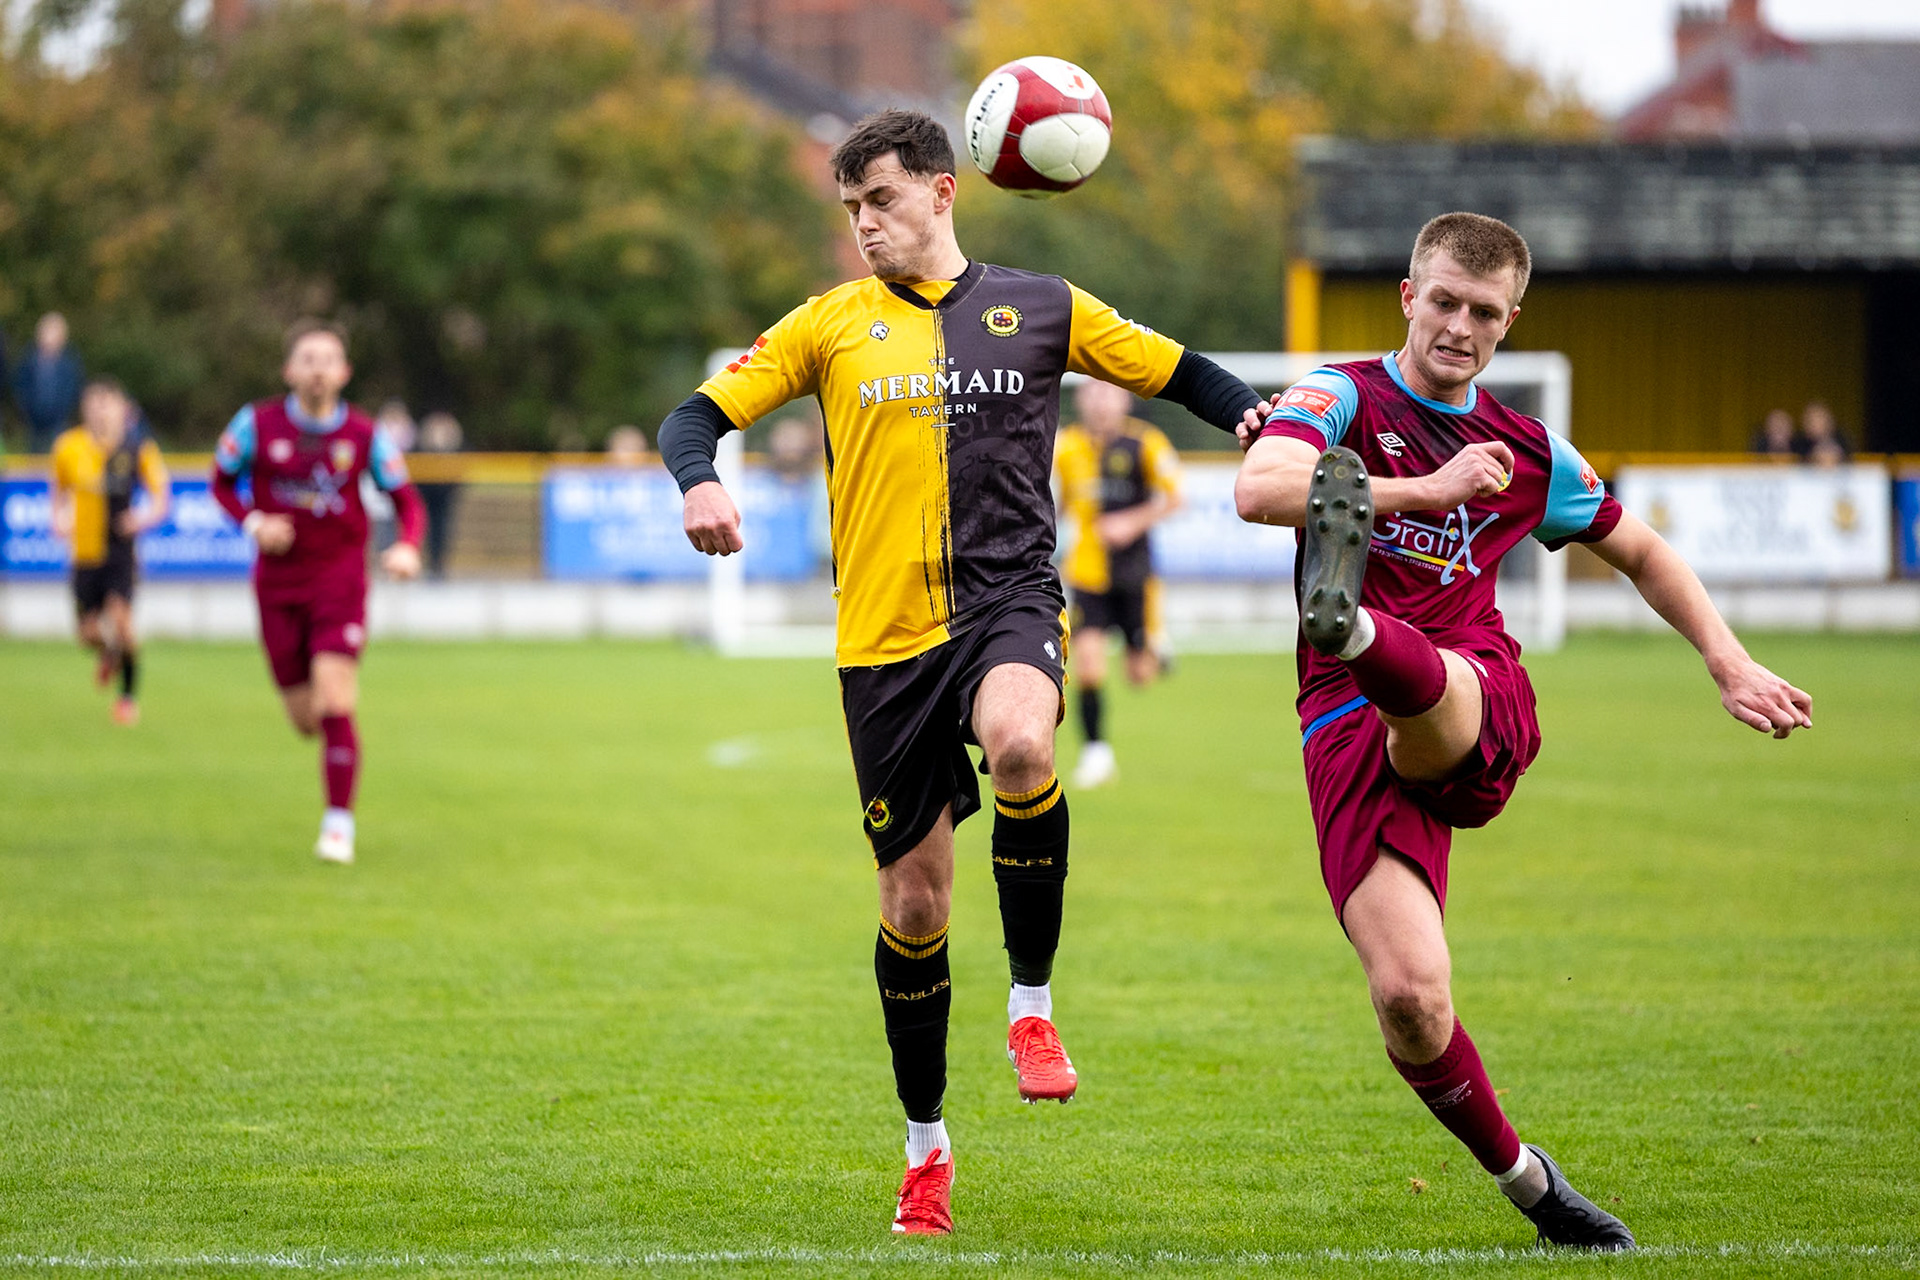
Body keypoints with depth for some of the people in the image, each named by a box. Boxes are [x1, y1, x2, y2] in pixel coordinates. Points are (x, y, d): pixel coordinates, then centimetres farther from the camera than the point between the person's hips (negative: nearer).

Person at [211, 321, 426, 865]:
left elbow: (406, 498, 5)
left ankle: (339, 822, -8)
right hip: (278, 580, 2)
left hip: (339, 578, -2)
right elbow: (222, 481, 8)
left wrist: (408, 547, -15)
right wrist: (254, 523, -11)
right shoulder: (256, 424, -5)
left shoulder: (365, 435, -5)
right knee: (305, 719, 5)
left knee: (334, 706, -16)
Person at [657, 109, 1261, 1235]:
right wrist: (700, 480, -17)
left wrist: (1258, 415, -5)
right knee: (915, 896, 4)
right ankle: (927, 1147, 22)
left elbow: (1177, 372, 15)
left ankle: (1033, 1003, -17)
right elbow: (700, 414, 6)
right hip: (886, 634, 1)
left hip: (1009, 598, -1)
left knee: (1019, 743, -36)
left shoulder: (1038, 308, 8)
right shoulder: (834, 324, 8)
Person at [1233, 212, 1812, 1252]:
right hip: (1347, 735, -2)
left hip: (1481, 716, 2)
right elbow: (1257, 488, -15)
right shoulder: (1344, 397, 6)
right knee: (1409, 997, -16)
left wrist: (1729, 665, 23)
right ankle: (1519, 1177, 5)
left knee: (1425, 691, -39)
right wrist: (1425, 490, -18)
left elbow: (1640, 552, 34)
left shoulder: (1530, 455, 18)